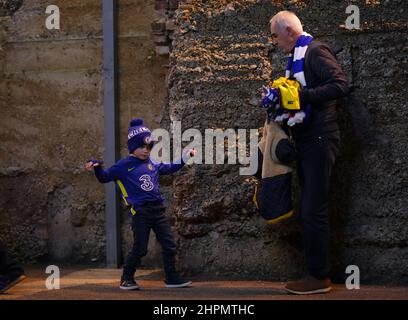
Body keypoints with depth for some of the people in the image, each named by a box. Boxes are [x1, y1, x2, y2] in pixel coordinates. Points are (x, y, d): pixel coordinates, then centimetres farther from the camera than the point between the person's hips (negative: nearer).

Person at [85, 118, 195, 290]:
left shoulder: (152, 163, 13)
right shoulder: (123, 166, -2)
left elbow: (169, 168, 30)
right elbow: (105, 177, -1)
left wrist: (185, 158, 28)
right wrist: (97, 167, -21)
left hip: (158, 210, 6)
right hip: (140, 212, -6)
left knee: (169, 245, 5)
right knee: (140, 249, -4)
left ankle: (172, 278, 16)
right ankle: (126, 279, 13)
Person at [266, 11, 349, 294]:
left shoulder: (316, 51, -10)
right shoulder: (296, 57, 17)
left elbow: (341, 85, -21)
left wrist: (303, 95, -24)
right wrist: (281, 98, 6)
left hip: (319, 139, -10)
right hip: (306, 140, 10)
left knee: (313, 210, -9)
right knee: (310, 210, 11)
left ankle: (320, 277, -2)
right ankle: (317, 273, 16)